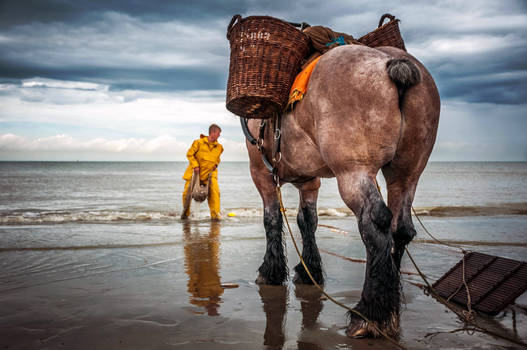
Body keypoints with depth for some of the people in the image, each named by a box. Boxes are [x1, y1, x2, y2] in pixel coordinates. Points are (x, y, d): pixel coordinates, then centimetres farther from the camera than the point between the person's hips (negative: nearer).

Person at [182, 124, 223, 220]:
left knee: (214, 191, -20)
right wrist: (195, 165, -12)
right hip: (195, 172, -2)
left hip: (210, 173, 2)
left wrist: (215, 165, 5)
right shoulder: (199, 143, -11)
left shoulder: (219, 147, 2)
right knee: (186, 192, -1)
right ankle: (186, 213, 25)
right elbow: (189, 154, -5)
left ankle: (215, 214, -15)